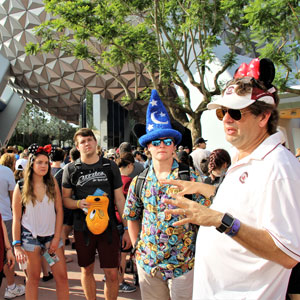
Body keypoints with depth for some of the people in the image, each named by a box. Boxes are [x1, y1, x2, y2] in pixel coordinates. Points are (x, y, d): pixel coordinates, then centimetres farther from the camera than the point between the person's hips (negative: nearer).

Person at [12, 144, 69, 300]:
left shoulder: (52, 183, 0)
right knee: (33, 278, 8)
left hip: (51, 235, 2)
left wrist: (56, 238, -3)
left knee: (62, 276, 3)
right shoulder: (21, 187, -5)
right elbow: (16, 219, -2)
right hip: (30, 236, -2)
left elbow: (59, 211, 1)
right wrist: (17, 246, -5)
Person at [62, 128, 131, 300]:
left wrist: (127, 229, -1)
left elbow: (120, 199, 4)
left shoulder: (110, 166, 3)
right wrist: (78, 203, -15)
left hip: (108, 228, -1)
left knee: (112, 274, 0)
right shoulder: (71, 169, 2)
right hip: (83, 229, 1)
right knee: (87, 271, 15)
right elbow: (65, 199, 7)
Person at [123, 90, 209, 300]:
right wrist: (138, 247, 8)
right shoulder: (139, 182, 2)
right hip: (148, 262, 3)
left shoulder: (191, 178, -9)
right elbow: (132, 217, 12)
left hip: (183, 263, -3)